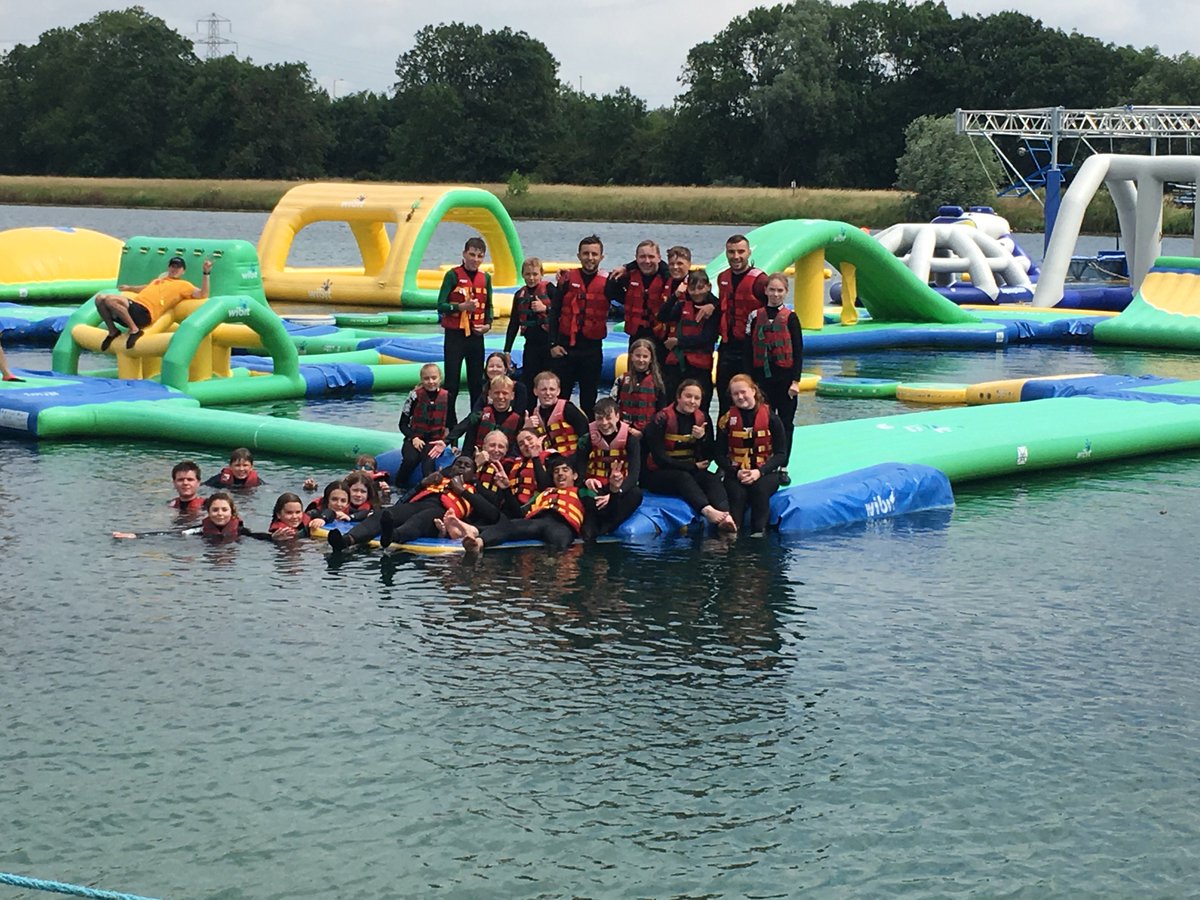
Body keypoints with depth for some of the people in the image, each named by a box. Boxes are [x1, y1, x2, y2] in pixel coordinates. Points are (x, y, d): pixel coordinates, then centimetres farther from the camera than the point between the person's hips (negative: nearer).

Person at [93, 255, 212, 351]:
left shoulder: (184, 285, 8)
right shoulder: (162, 278, 32)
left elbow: (202, 295, -5)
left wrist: (206, 273, -13)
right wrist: (130, 288, 56)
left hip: (143, 312, -8)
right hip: (132, 304, 8)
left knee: (110, 300, -32)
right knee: (100, 298, -7)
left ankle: (134, 330, -18)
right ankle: (113, 332, 4)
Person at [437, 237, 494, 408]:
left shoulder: (485, 278, 9)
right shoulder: (453, 275, -6)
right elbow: (441, 306, -9)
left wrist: (488, 325, 1)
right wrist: (462, 306, -23)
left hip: (476, 336, 4)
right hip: (455, 336, -4)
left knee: (477, 384, 8)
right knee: (452, 383, -4)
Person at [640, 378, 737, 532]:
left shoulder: (703, 419, 7)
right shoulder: (662, 419, -8)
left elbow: (709, 457, 8)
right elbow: (659, 458, -13)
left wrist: (702, 438, -13)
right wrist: (693, 467, -12)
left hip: (691, 472, 4)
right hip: (657, 475, -4)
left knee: (713, 479, -26)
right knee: (683, 478, -36)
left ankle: (725, 516, -55)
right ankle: (708, 511, -61)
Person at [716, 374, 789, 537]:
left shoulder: (771, 418, 1)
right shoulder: (727, 420, 6)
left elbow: (780, 454, -1)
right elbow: (720, 455, 5)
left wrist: (759, 472, -16)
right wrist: (736, 472, -15)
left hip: (765, 472, -1)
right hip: (735, 473, 1)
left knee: (760, 489, -34)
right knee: (737, 493, -31)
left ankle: (758, 532, -38)